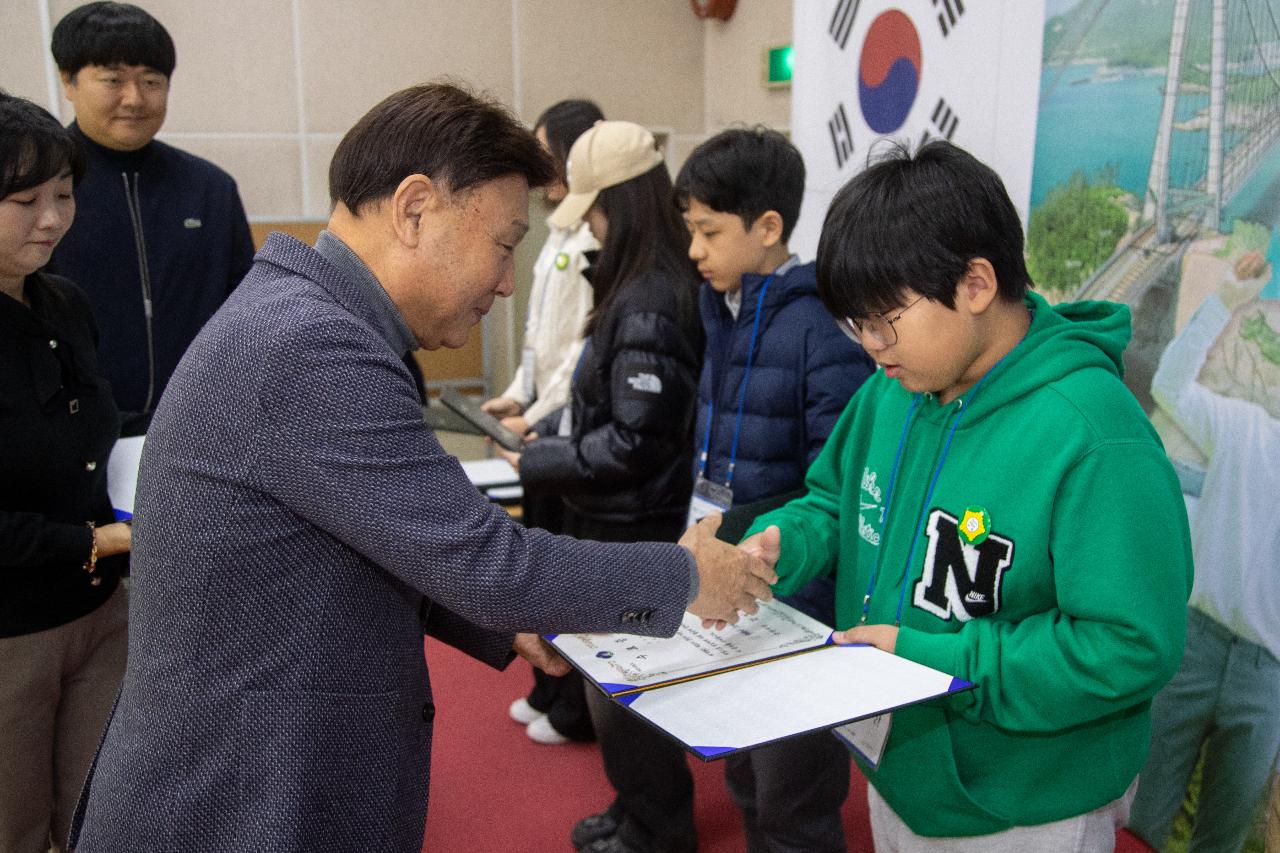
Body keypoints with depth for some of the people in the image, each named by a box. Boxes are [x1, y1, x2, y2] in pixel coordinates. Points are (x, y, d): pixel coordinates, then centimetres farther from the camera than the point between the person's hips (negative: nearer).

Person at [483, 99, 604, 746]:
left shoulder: (597, 242, -18)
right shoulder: (562, 233, 12)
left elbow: (586, 349, -21)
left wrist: (536, 417, -16)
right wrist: (516, 396, 9)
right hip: (543, 420, 9)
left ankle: (579, 709, 22)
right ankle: (550, 687, 35)